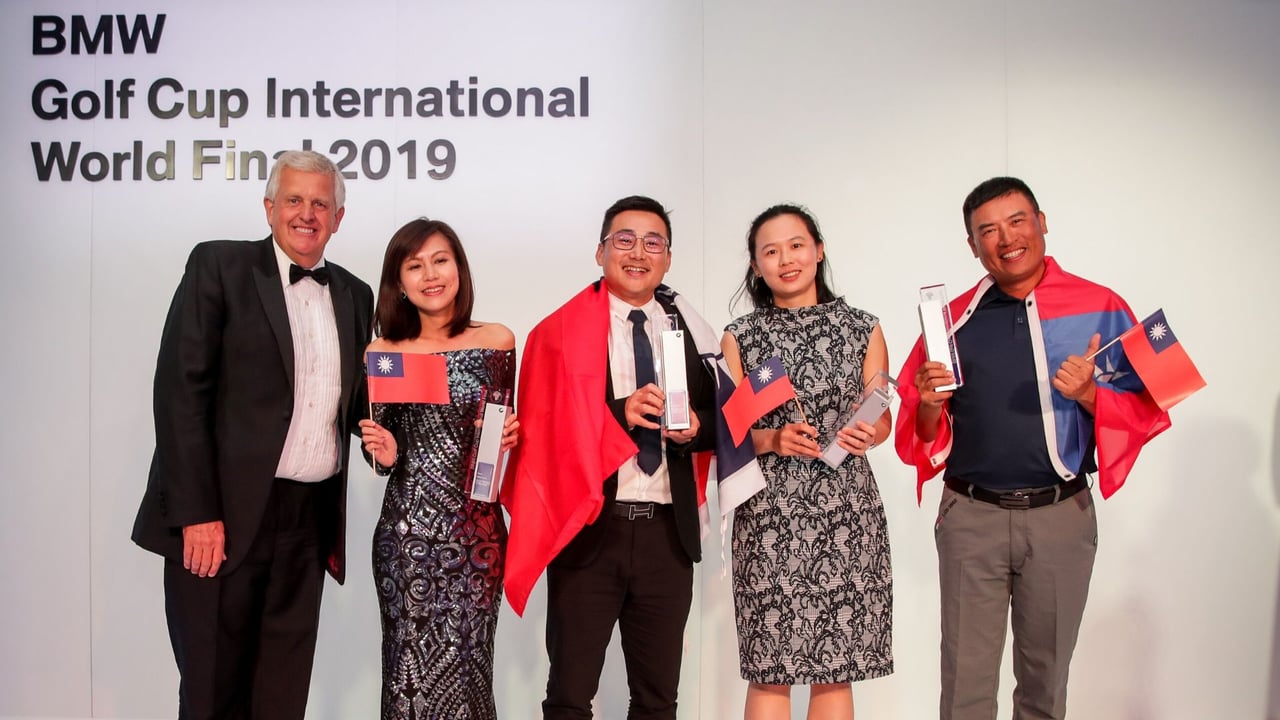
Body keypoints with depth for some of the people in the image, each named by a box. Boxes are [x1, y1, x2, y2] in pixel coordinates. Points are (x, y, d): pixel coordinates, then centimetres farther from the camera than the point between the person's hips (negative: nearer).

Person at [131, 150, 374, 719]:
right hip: (222, 517, -4)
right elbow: (181, 390, -8)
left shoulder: (354, 295, 13)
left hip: (309, 522, 4)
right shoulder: (218, 266, -2)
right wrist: (196, 514, -15)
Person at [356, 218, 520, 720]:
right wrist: (385, 455, -11)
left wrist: (510, 436, -9)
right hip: (407, 531, 0)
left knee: (465, 664, 3)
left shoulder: (497, 342, 2)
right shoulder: (380, 353, 2)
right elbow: (382, 448, 10)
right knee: (410, 667, 4)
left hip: (476, 528, 0)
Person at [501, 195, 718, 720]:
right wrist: (620, 412, -18)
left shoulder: (690, 328, 9)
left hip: (668, 532, 3)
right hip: (588, 529, -3)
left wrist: (694, 426, -8)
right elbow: (541, 430, -6)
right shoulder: (560, 332, 0)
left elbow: (714, 419, 15)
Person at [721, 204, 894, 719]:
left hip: (845, 507, 1)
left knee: (835, 671, 3)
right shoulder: (739, 337, 7)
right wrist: (774, 440, -13)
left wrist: (866, 435, -11)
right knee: (768, 673, 0)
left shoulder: (863, 329, 8)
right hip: (768, 511, 0)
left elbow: (882, 417, 11)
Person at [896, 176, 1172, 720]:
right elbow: (920, 432, 7)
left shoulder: (1101, 309, 0)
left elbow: (1145, 410, 0)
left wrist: (1089, 394, -19)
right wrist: (930, 406, -15)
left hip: (1061, 516, 0)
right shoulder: (952, 319, 4)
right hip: (971, 516, 0)